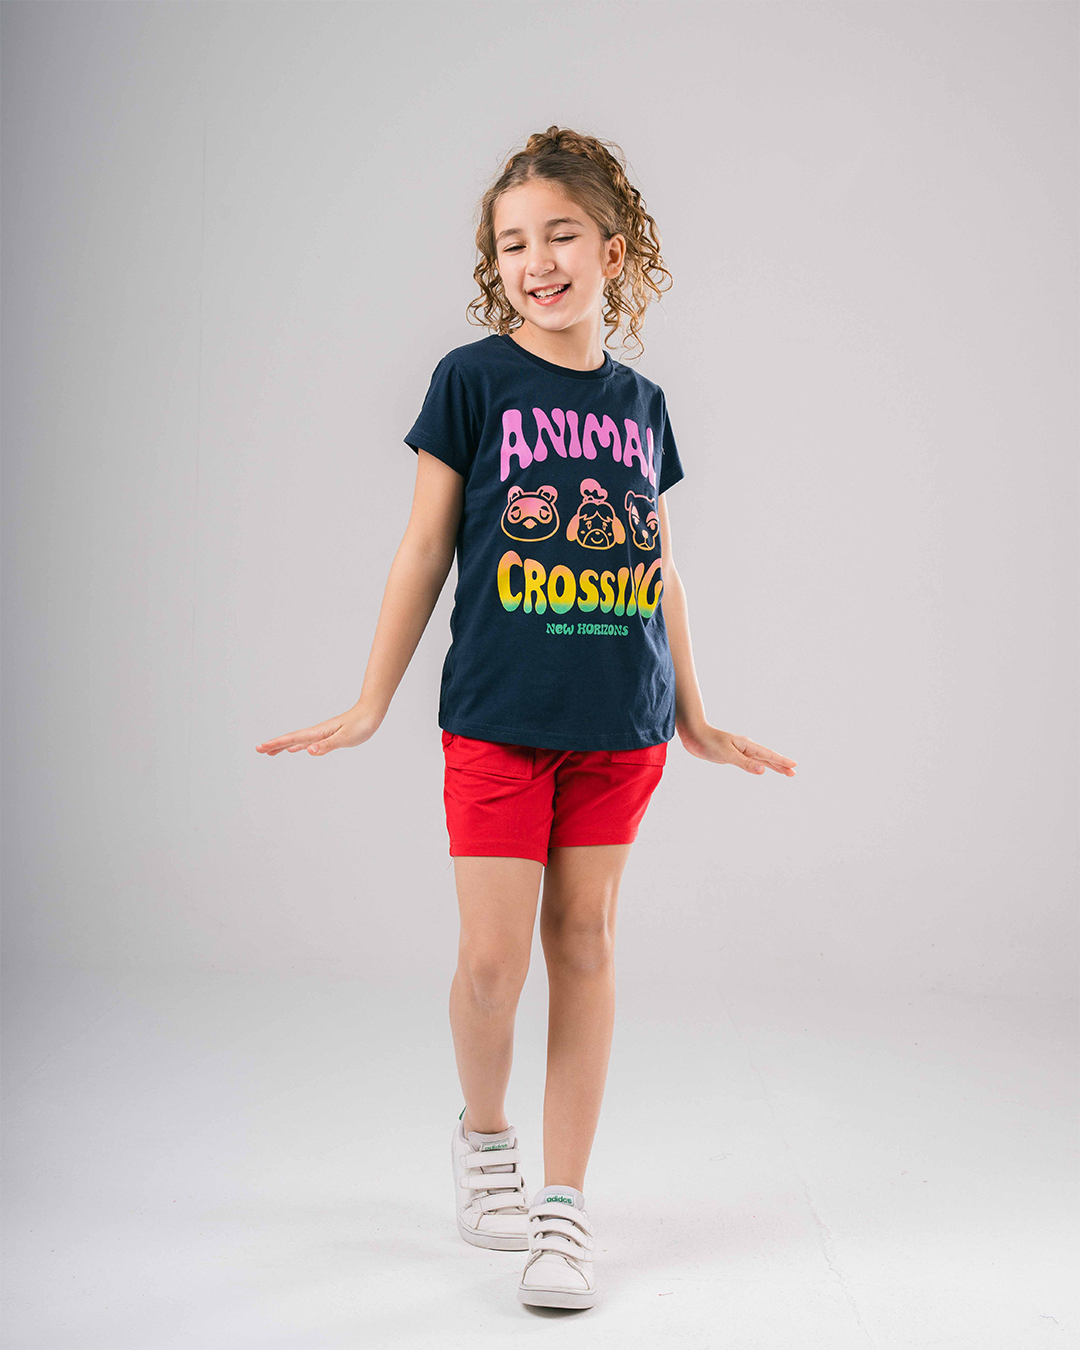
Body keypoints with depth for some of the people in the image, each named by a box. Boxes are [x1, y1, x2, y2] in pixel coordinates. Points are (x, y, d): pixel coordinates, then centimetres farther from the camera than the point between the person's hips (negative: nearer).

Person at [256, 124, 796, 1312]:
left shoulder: (640, 403, 9)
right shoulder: (474, 379, -1)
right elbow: (426, 548, 2)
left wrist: (694, 720, 18)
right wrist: (372, 704, 2)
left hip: (619, 722, 3)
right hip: (497, 716, -3)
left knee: (584, 943, 6)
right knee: (493, 957, -5)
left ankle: (565, 1200, 17)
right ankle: (482, 1134, 27)